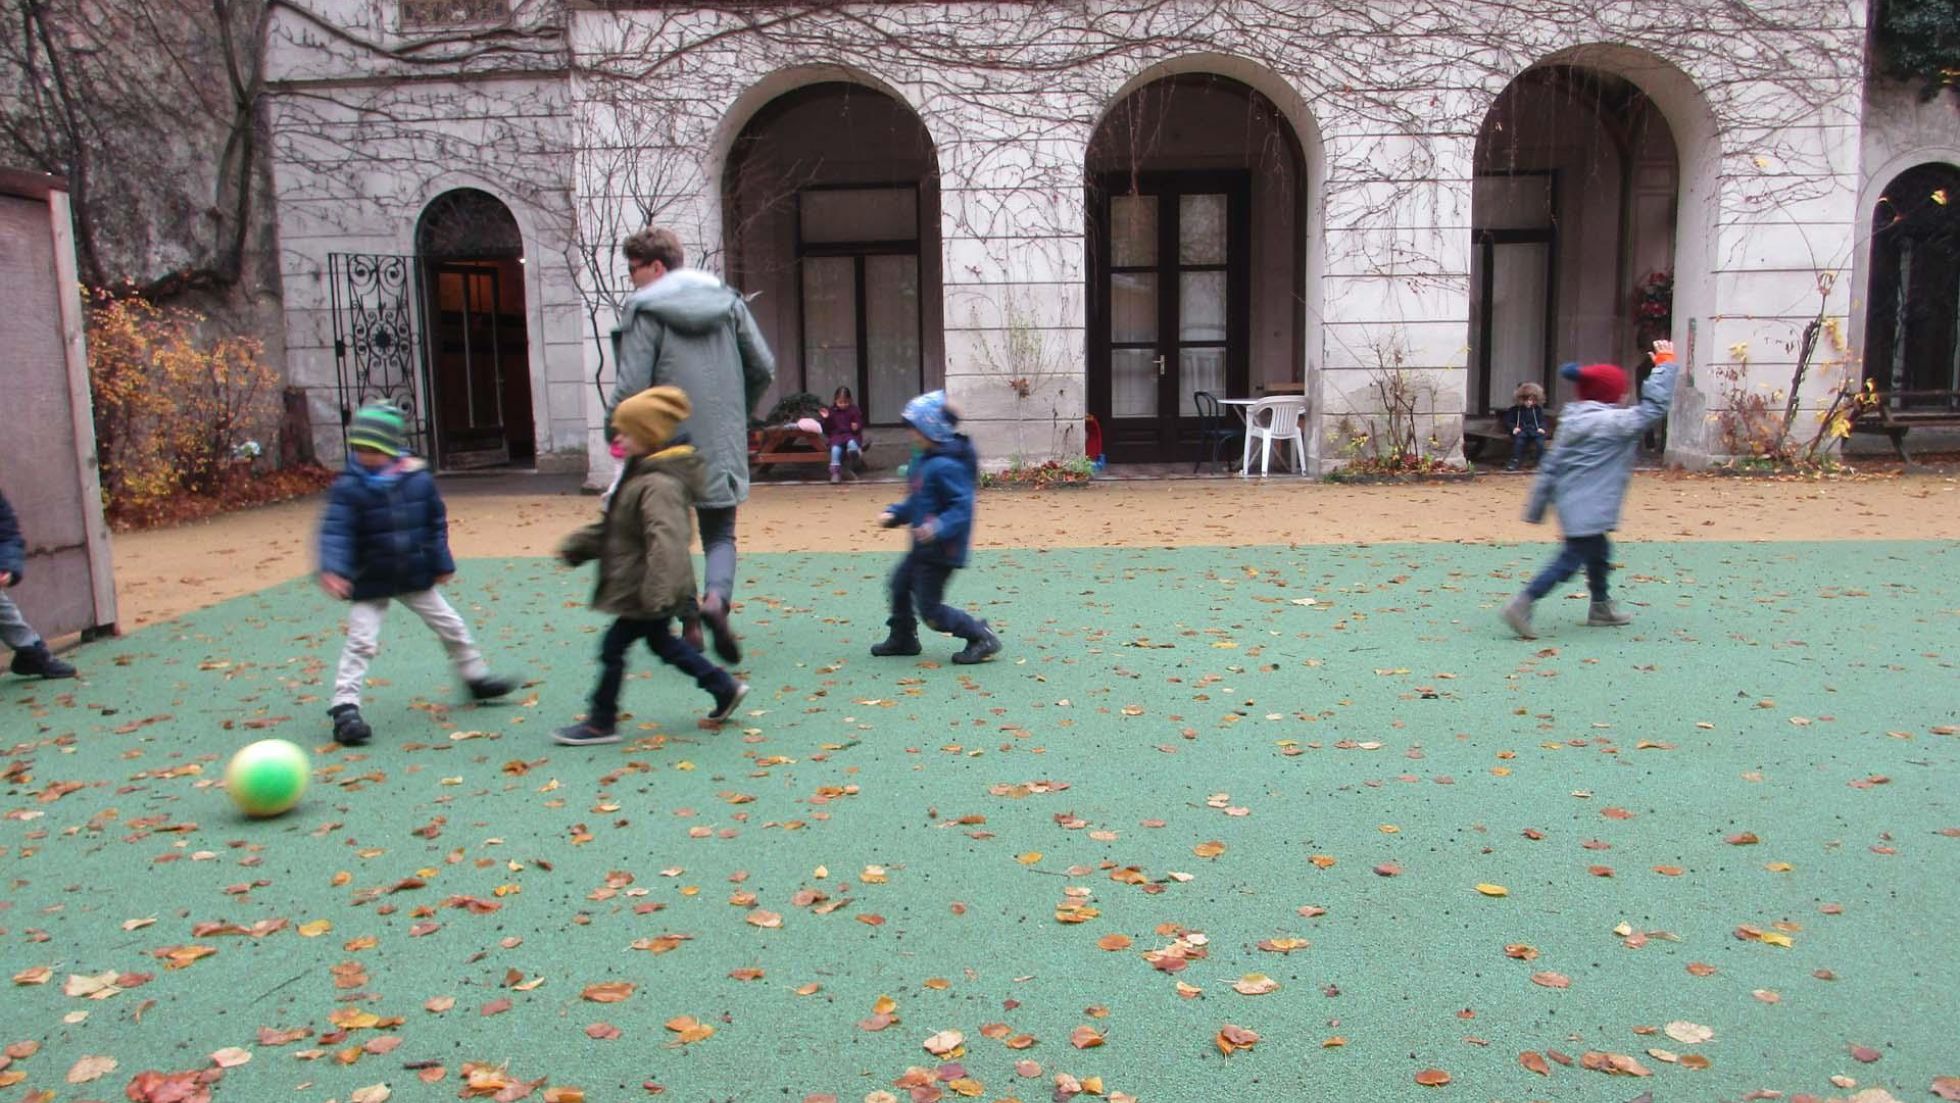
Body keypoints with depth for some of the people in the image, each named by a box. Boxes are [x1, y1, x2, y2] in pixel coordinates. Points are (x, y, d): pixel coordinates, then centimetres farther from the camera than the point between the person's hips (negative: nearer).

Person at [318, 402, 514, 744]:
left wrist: (442, 562, 5)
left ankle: (476, 677, 34)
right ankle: (345, 707, 0)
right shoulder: (349, 487, -13)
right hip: (370, 583, -3)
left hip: (415, 577, 3)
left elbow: (437, 521, 5)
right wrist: (332, 567, -35)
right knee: (360, 642, -6)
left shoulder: (418, 478, -5)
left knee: (451, 627, 15)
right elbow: (335, 530, -20)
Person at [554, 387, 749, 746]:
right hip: (641, 589, 11)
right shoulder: (643, 475, 11)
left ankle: (600, 723, 12)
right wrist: (576, 545, 18)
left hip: (643, 593, -11)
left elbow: (664, 540, -33)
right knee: (661, 641, 20)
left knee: (613, 648, -1)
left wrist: (657, 592, -39)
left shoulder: (658, 484, -23)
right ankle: (725, 688, 27)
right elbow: (614, 528, 22)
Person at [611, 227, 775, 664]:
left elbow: (632, 385, -13)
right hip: (723, 445, 3)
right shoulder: (729, 302, 7)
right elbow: (764, 368, 8)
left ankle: (689, 624, 11)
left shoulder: (645, 310, -8)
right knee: (721, 535, 11)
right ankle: (716, 599, -16)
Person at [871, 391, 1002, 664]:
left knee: (930, 610, -4)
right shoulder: (924, 461, 10)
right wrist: (895, 514, 8)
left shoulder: (946, 466, -23)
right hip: (924, 548, 11)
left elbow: (963, 506, -28)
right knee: (900, 583, 24)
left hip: (941, 550, -11)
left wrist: (939, 528, -39)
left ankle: (981, 636, 3)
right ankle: (903, 639, 40)